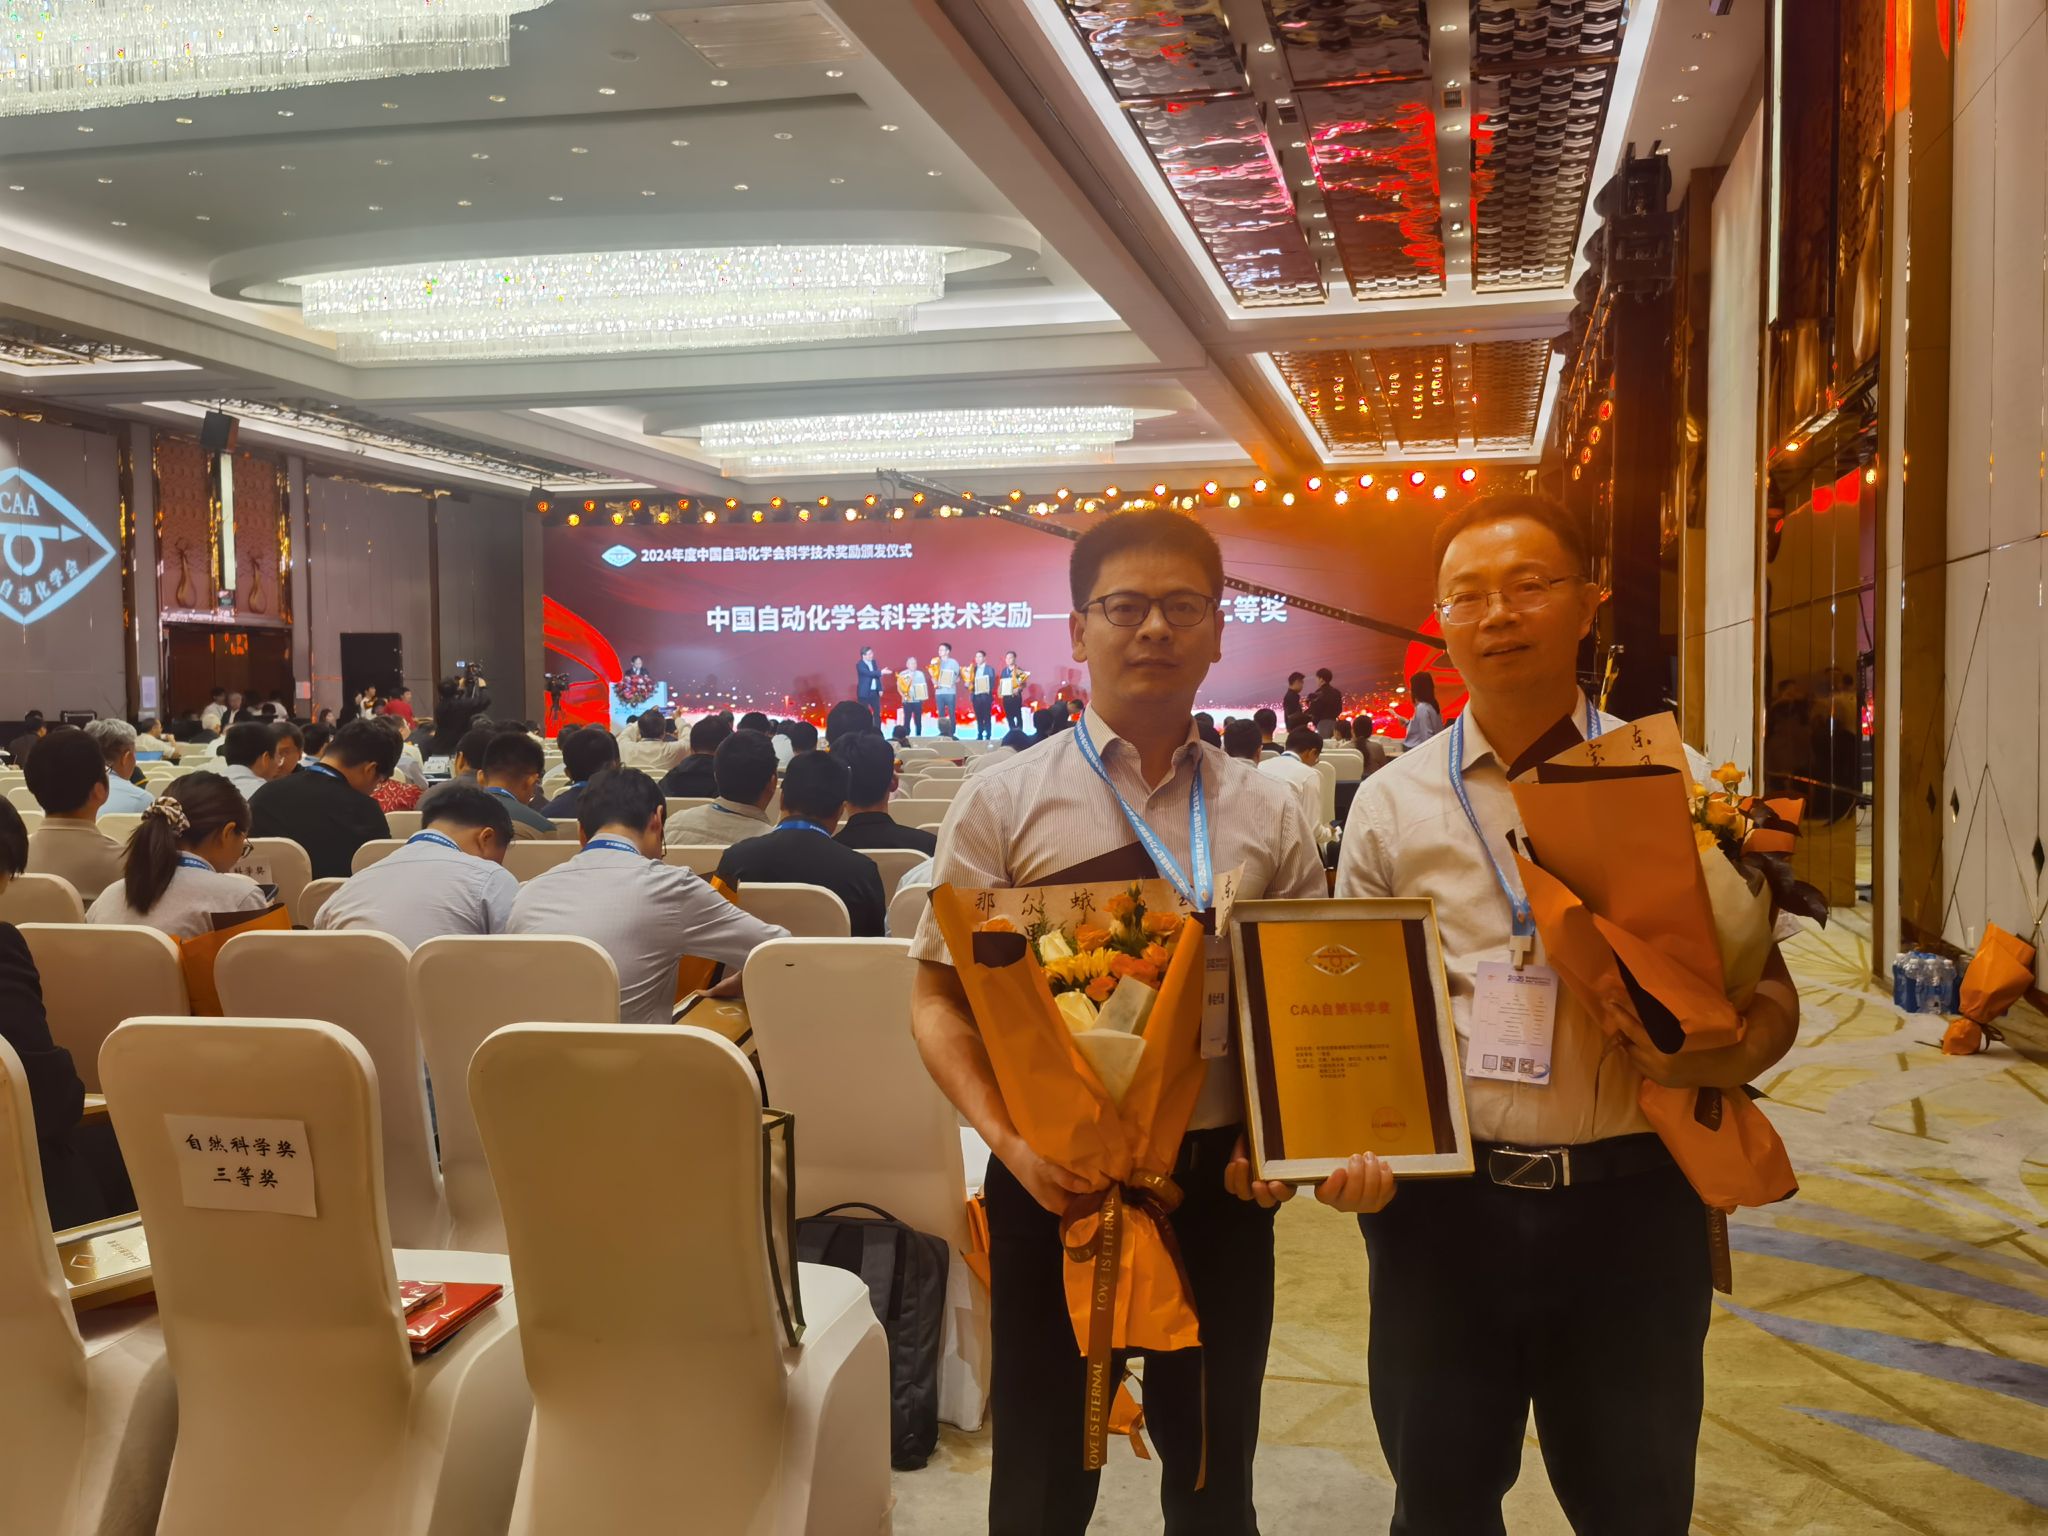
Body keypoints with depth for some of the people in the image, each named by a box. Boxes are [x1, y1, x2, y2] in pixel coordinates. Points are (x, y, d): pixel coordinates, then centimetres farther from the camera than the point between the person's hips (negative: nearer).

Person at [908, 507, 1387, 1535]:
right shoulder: (1003, 805, -2)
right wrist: (1007, 1138, -17)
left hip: (1224, 1180, 2)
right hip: (1057, 1180, -2)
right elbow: (938, 998, -3)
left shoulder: (1269, 816, 5)